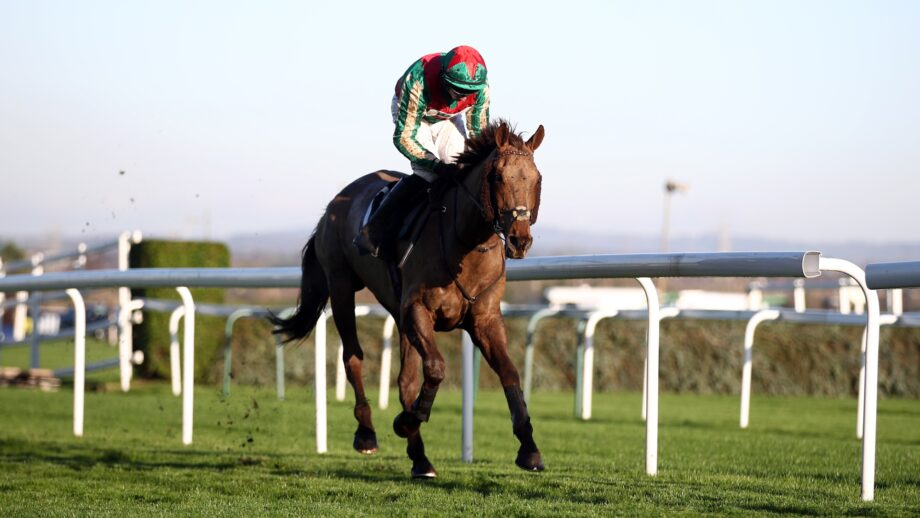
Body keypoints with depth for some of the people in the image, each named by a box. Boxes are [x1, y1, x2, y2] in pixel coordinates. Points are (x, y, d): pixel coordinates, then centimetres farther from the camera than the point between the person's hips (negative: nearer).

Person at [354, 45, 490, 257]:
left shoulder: (481, 89, -30)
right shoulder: (417, 82, -42)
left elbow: (479, 132, -13)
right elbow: (403, 138, -36)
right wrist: (437, 165, -42)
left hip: (449, 118, 5)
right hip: (411, 113, -5)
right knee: (426, 173, -22)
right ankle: (373, 232, -21)